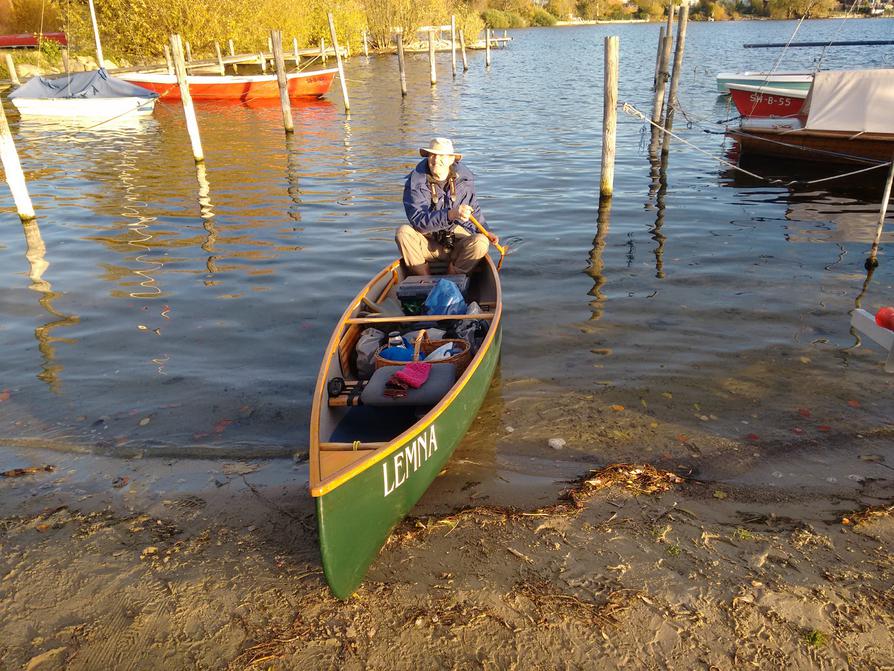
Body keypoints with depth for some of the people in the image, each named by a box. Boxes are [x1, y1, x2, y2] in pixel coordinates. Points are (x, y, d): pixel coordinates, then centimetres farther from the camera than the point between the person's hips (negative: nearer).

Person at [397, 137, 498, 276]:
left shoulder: (465, 179, 1)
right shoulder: (415, 182, -10)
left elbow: (474, 209, 21)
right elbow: (417, 221, -23)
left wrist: (484, 232, 10)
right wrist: (451, 214, -36)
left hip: (458, 246, 1)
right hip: (428, 246, -1)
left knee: (481, 242, -28)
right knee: (403, 232, -28)